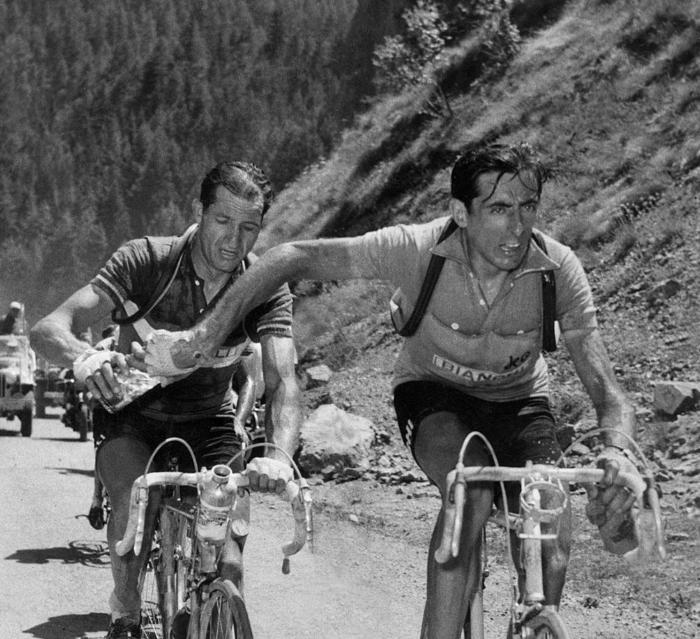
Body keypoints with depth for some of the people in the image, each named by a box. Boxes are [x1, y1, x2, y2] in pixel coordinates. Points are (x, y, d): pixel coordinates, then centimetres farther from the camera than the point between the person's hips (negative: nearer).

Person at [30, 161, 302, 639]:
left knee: (227, 568, -15)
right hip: (133, 418, -1)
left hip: (209, 423, 1)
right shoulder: (145, 261, -24)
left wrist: (280, 455, -51)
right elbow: (48, 329, -32)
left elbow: (282, 382, -30)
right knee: (132, 503, -31)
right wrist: (84, 356, -57)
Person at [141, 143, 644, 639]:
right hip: (435, 393, -2)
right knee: (471, 492, -34)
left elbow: (603, 387, -26)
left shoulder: (559, 269, -24)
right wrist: (207, 334, -36)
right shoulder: (419, 250, -28)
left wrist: (617, 452, -48)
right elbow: (293, 258, -28)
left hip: (519, 402, 2)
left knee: (553, 547, -18)